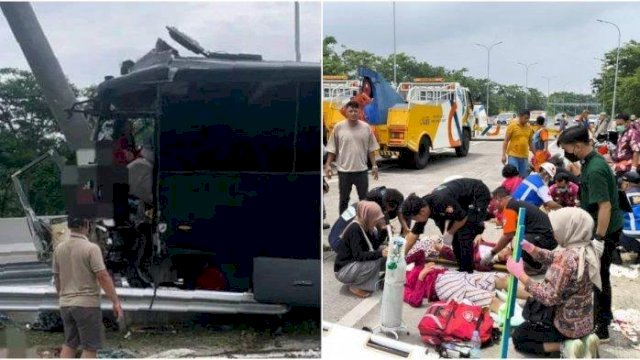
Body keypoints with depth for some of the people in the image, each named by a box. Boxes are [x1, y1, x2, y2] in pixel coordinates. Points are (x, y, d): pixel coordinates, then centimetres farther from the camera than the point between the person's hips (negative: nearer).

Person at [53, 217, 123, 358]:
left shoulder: (59, 248, 4)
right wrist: (116, 302, -13)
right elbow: (103, 277, -18)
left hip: (66, 304, 7)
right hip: (87, 304, -6)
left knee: (69, 344, 17)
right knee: (90, 347, 1)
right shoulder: (91, 248, -15)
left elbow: (57, 277, 12)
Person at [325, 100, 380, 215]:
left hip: (361, 170, 1)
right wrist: (328, 165, -6)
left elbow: (371, 149, 5)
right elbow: (332, 149, 0)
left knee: (364, 200, 10)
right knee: (344, 200, 10)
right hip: (344, 170, -1)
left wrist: (374, 166, 2)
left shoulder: (366, 127, 0)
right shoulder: (339, 127, -4)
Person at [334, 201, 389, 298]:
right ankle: (355, 286, -8)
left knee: (384, 257, -1)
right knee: (375, 261, -27)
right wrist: (380, 253, -38)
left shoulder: (365, 226, 2)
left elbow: (374, 247, 4)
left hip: (354, 265, 9)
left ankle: (356, 281, 7)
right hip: (343, 270, -9)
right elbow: (358, 255, -30)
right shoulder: (355, 229, -24)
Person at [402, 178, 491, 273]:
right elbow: (414, 233, 1)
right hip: (465, 199, 8)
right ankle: (461, 266, 17)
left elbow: (462, 218, -22)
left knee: (464, 234, -16)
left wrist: (450, 233, -8)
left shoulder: (441, 202, -36)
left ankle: (466, 271, -6)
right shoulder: (422, 207, -9)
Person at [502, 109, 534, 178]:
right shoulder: (512, 126, -5)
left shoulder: (529, 127, 8)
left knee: (524, 177, 7)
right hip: (513, 156, -5)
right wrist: (504, 155, -11)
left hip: (524, 157, 5)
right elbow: (506, 141, -5)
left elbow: (530, 142, 18)